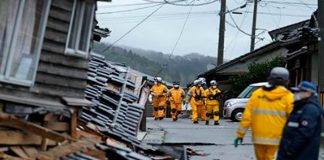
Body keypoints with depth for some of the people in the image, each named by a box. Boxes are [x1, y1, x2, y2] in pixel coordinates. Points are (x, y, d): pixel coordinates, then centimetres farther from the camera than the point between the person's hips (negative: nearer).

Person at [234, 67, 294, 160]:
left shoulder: (257, 93, 4)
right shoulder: (288, 96, -3)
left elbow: (247, 115, 0)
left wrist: (240, 134, 4)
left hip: (258, 136, 2)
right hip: (274, 137, -2)